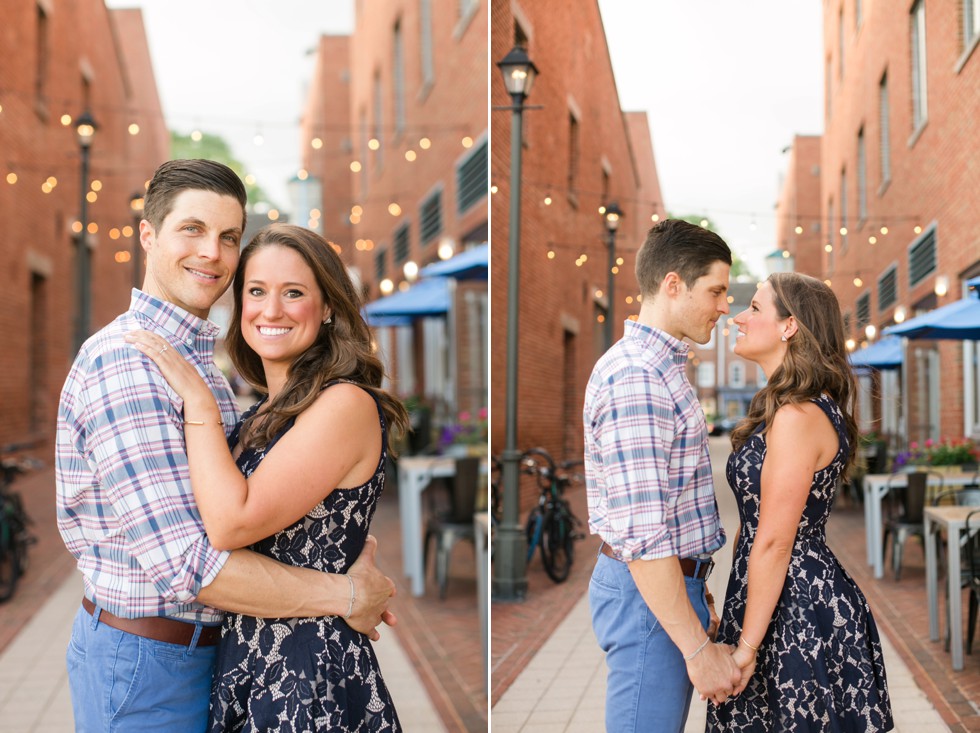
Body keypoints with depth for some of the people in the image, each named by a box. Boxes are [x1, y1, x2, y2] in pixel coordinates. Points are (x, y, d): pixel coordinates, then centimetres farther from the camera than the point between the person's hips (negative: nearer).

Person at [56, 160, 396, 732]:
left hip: (199, 644, 9)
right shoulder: (126, 363, -21)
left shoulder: (200, 358, 11)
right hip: (146, 664, -9)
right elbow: (183, 562, -28)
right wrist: (346, 594, -19)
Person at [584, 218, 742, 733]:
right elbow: (642, 536, -25)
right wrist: (699, 647, -23)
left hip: (668, 580, 10)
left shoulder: (661, 367, 13)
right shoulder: (635, 380, -20)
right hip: (650, 594, -10)